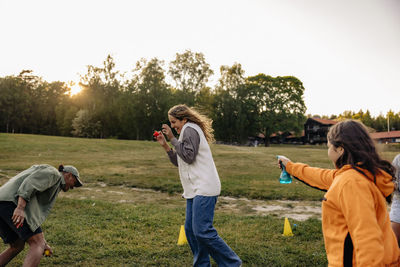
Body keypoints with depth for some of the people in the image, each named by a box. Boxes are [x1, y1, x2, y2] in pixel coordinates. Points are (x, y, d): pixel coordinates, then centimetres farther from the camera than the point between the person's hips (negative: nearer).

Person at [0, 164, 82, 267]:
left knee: (17, 247, 23)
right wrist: (20, 208, -25)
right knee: (38, 245, -8)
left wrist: (43, 242, 26)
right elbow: (29, 183, -12)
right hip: (13, 202, -10)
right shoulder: (54, 173, 6)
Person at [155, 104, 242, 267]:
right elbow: (180, 162, 22)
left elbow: (188, 157, -16)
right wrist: (165, 145, 13)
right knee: (190, 229, 9)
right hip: (195, 189, 11)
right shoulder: (189, 131, 24)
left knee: (202, 231, -12)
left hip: (204, 188, -11)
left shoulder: (190, 129, -5)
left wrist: (172, 138, -9)